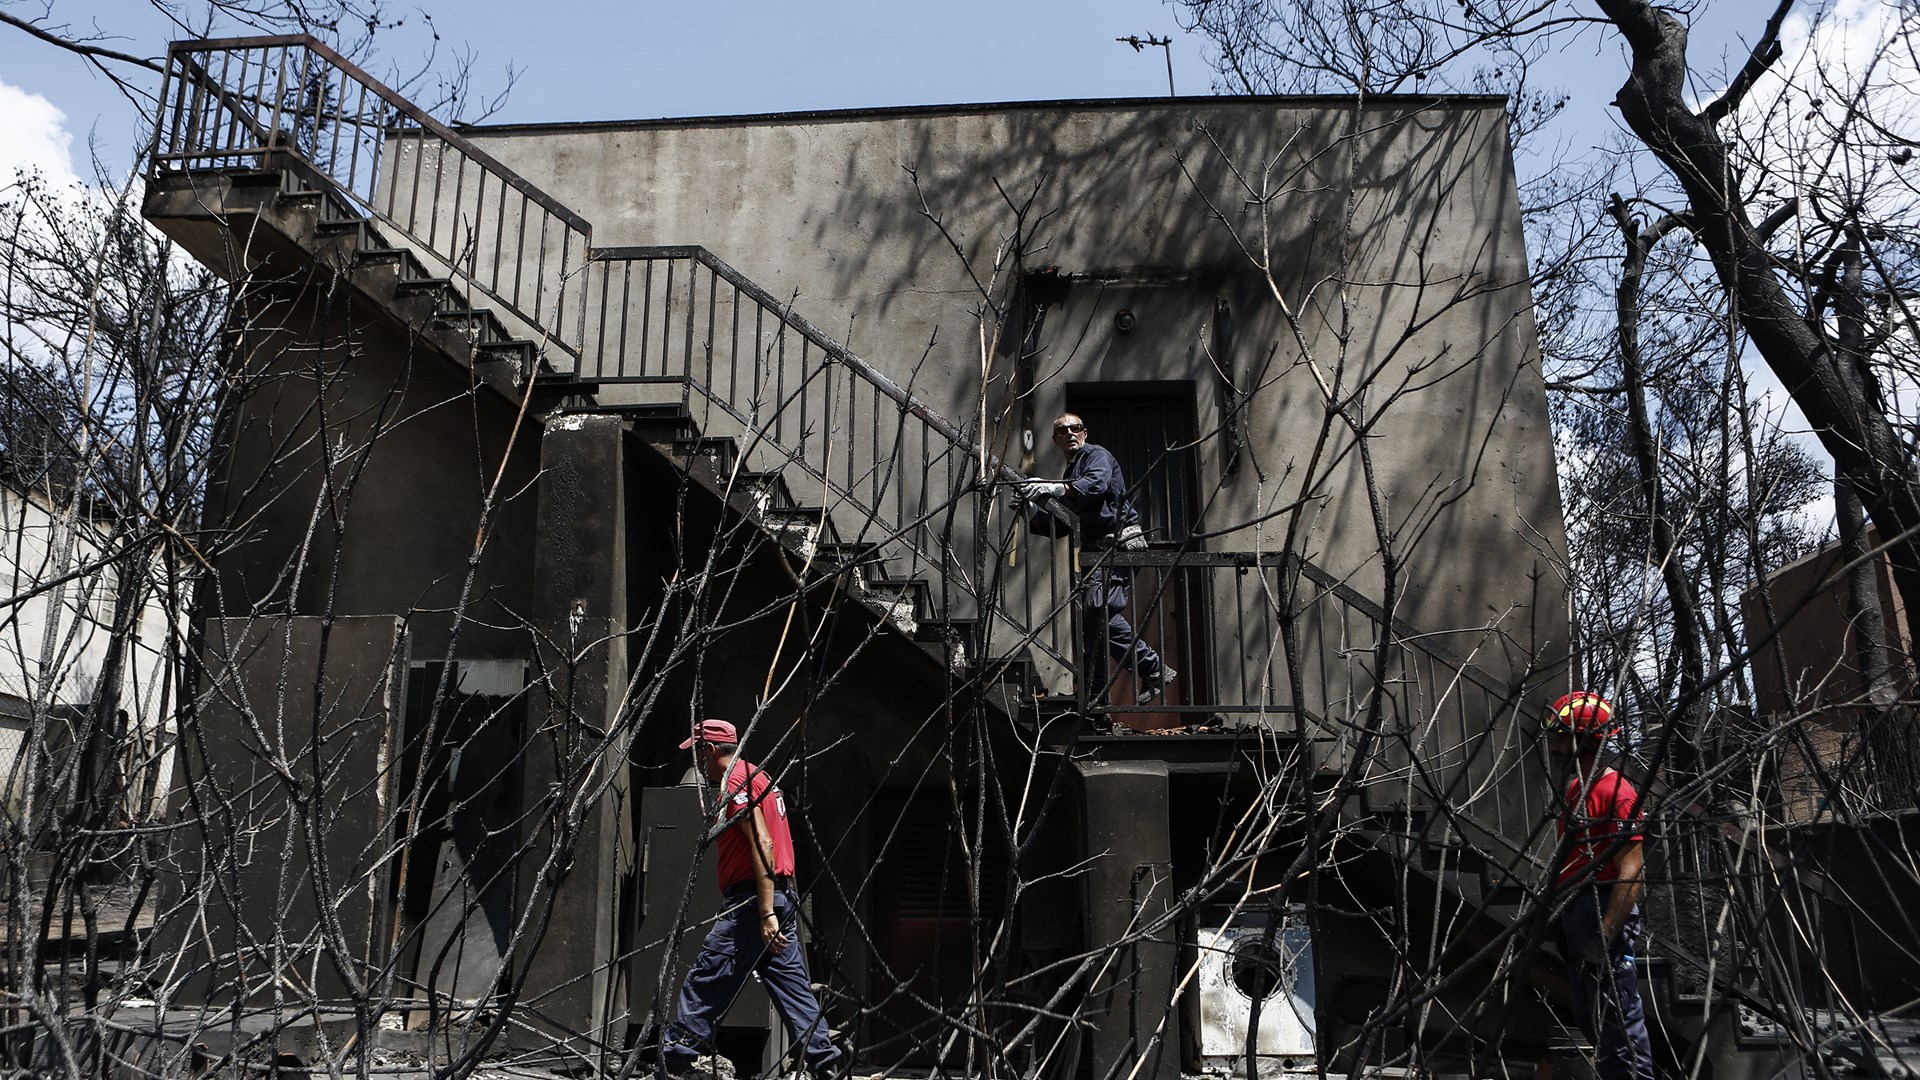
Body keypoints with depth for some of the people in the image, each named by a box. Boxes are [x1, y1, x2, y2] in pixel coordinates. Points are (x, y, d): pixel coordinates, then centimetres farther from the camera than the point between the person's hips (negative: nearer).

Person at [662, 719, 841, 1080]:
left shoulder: (736, 780, -9)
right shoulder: (759, 777, 21)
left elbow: (763, 844, -20)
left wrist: (766, 914, -25)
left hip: (754, 900, -10)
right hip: (782, 897, 10)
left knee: (703, 984, -6)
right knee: (792, 985, 8)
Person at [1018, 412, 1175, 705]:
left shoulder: (1097, 455, 4)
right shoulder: (1070, 475, 29)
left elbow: (1097, 483, -21)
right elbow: (1058, 526, 23)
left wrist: (1057, 488, -32)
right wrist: (1032, 509, 5)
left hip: (1119, 542, -9)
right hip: (1096, 550, 9)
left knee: (1099, 608, -22)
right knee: (1091, 614, 2)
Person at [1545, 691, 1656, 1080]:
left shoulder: (1616, 792, -16)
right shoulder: (1574, 789, 14)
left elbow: (1631, 872, -21)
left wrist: (1605, 935, -25)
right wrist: (1559, 915, 19)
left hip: (1604, 912, -10)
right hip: (1574, 913, 10)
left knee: (1618, 1018, -5)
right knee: (1589, 1017, 18)